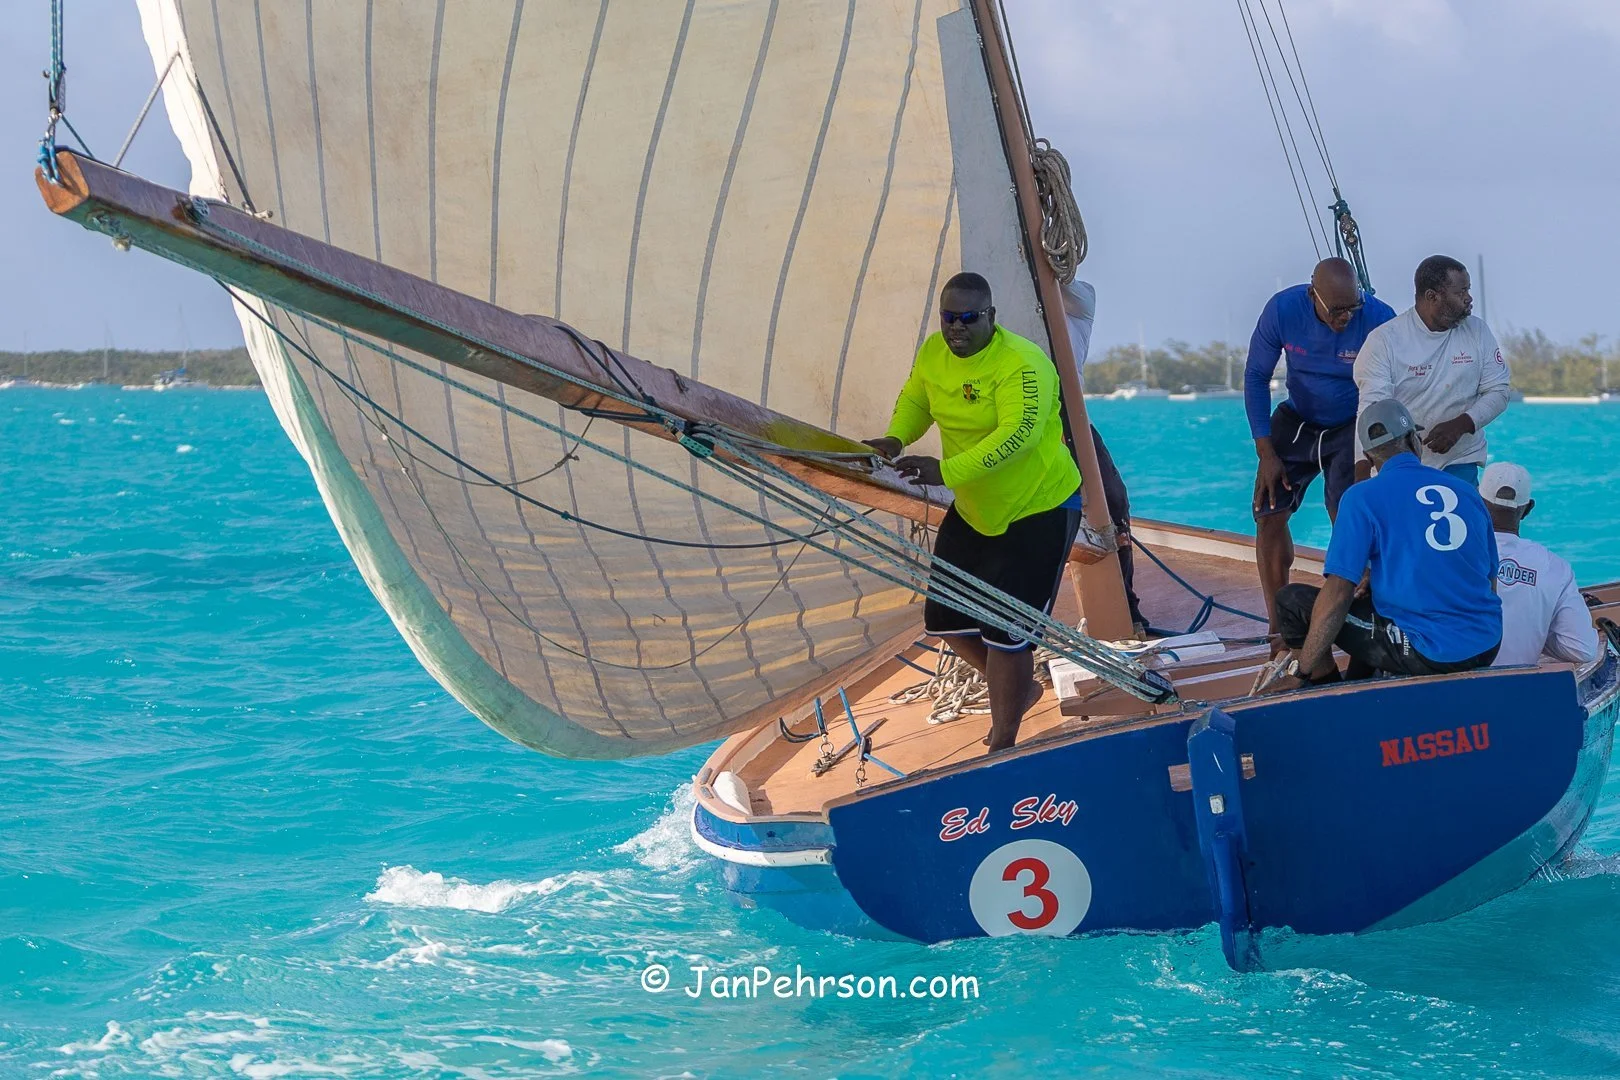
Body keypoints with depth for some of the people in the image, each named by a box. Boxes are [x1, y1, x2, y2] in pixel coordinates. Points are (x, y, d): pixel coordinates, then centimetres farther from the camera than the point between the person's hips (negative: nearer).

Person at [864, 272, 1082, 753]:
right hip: (973, 510, 8)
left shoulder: (1021, 365, -27)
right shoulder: (932, 353, -2)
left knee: (1005, 630, -9)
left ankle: (1002, 748, 6)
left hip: (1039, 510, -8)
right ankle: (1017, 691, 39)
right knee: (945, 618, 13)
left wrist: (947, 471, -47)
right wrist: (896, 438, -8)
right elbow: (915, 400, 15)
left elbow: (1016, 434, -38)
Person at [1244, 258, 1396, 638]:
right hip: (1297, 421, 2)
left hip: (1351, 428, -2)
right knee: (1269, 514, -4)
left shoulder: (1379, 319, -26)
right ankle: (1278, 624, 7)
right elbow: (1256, 377, -8)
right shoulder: (1283, 310, -21)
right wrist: (1266, 453, -11)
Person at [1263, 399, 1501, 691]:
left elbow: (1337, 594, -11)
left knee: (1293, 601, 5)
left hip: (1429, 655, -6)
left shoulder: (1362, 497, -5)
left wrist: (1300, 673, -4)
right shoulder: (1467, 491, 11)